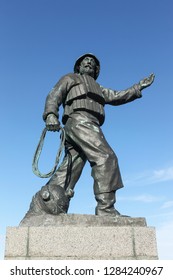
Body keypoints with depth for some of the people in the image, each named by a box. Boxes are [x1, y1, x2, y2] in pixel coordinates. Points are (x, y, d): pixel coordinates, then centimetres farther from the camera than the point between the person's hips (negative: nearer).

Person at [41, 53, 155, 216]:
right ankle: (106, 209, -29)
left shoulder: (98, 89, 41)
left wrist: (139, 87, 20)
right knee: (106, 158, -23)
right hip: (79, 122, -7)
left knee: (68, 172, -5)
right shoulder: (70, 78, 23)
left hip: (89, 127, 7)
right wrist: (50, 114, -13)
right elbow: (54, 96, 7)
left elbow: (117, 97, 28)